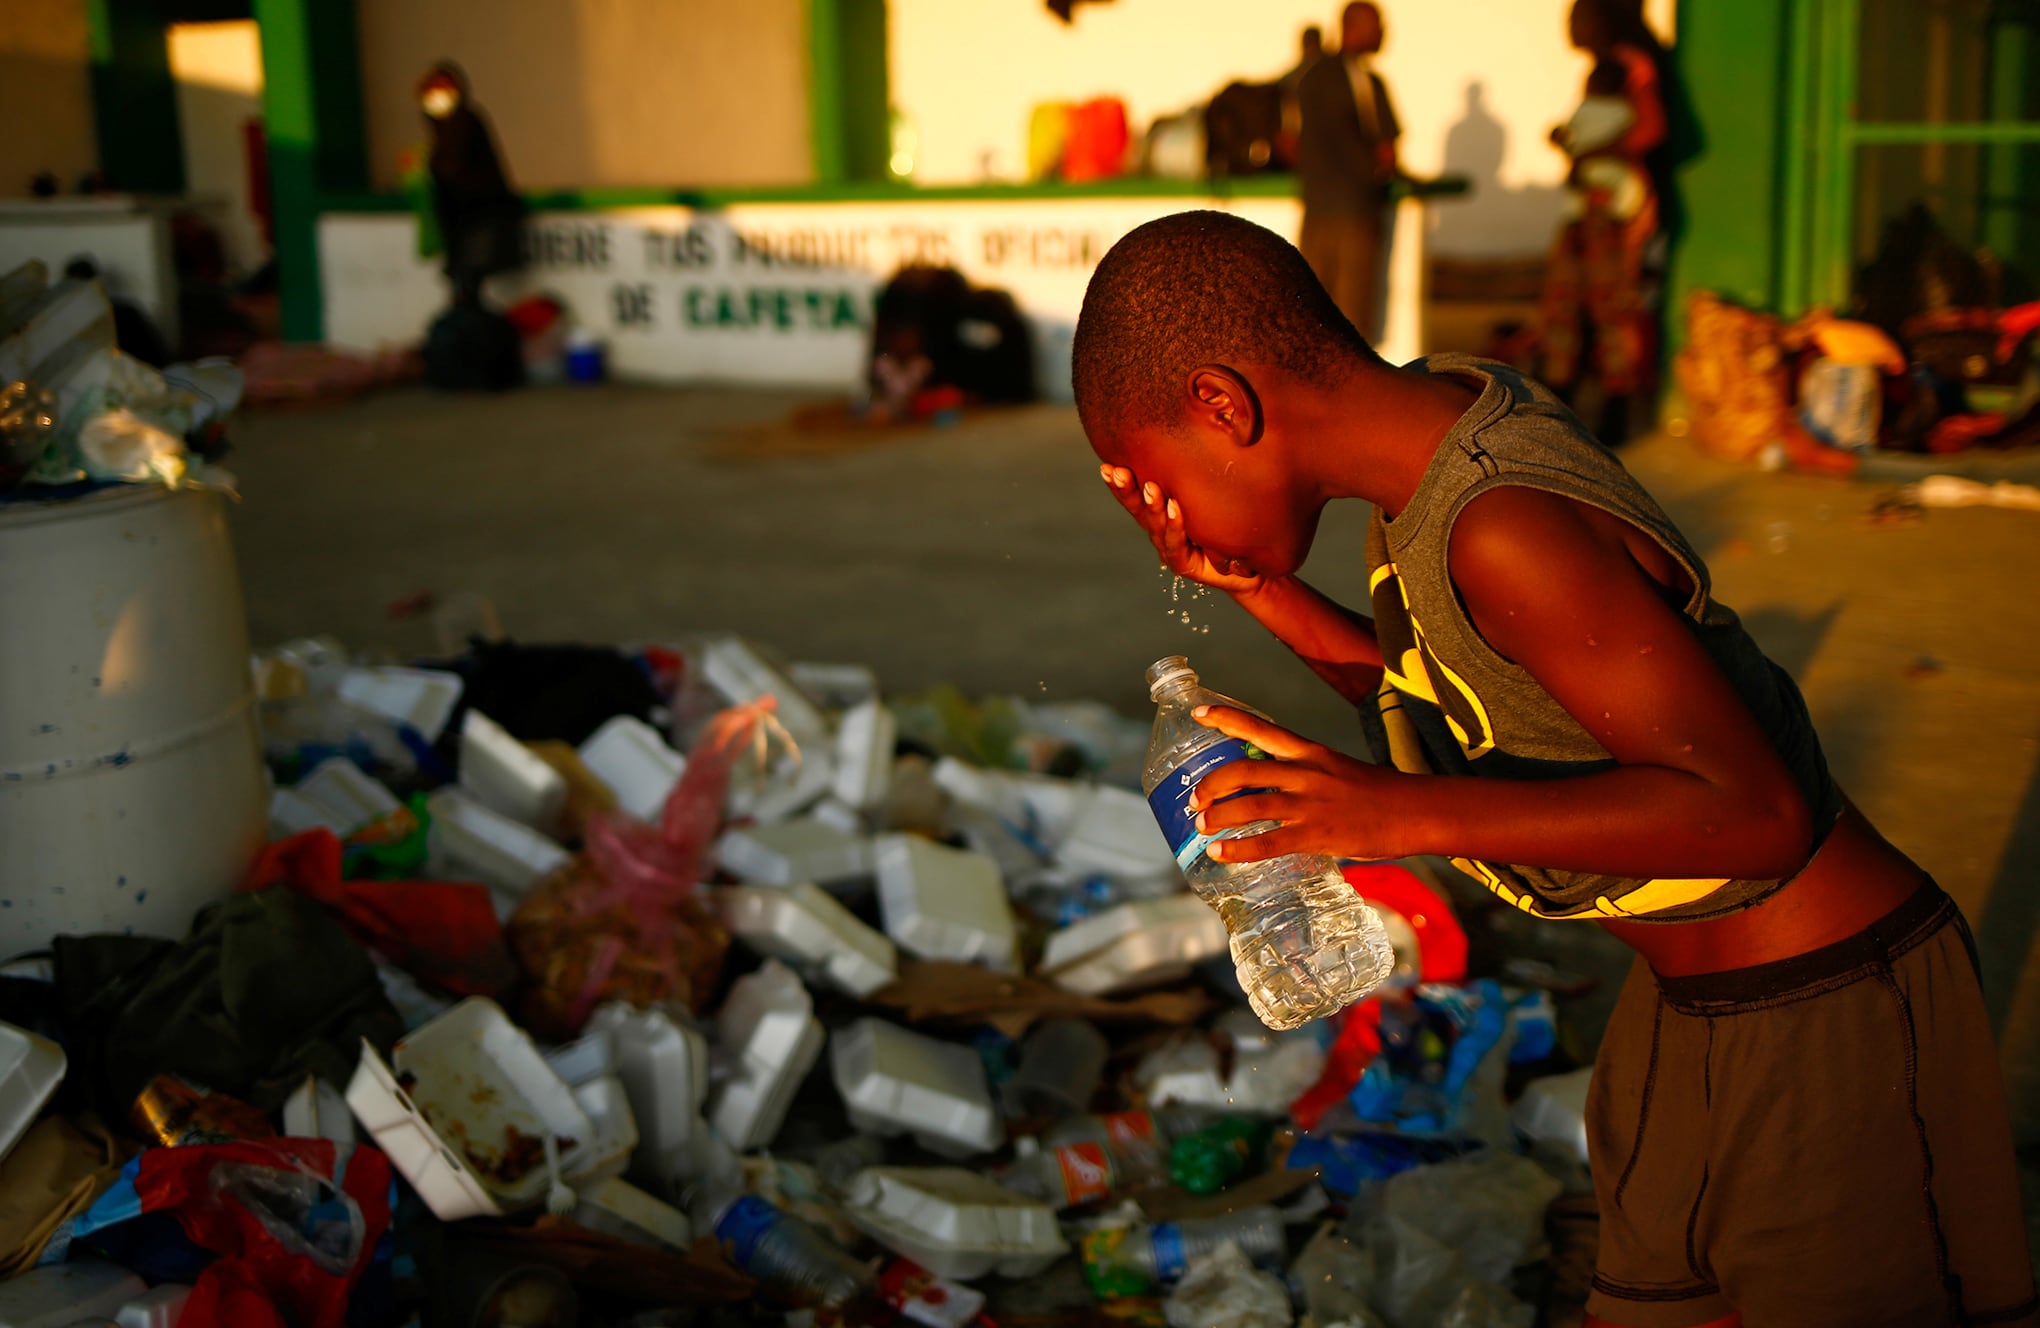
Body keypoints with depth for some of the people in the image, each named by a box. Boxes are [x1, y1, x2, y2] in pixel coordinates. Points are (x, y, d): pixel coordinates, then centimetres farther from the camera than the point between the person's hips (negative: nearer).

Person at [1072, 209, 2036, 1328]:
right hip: (1690, 1007, 9)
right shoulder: (1444, 412, -1)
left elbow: (1754, 811, -31)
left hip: (1832, 1017, -9)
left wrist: (1398, 814, -35)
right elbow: (1433, 712, 12)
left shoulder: (1510, 533, -30)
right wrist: (1260, 590, -3)